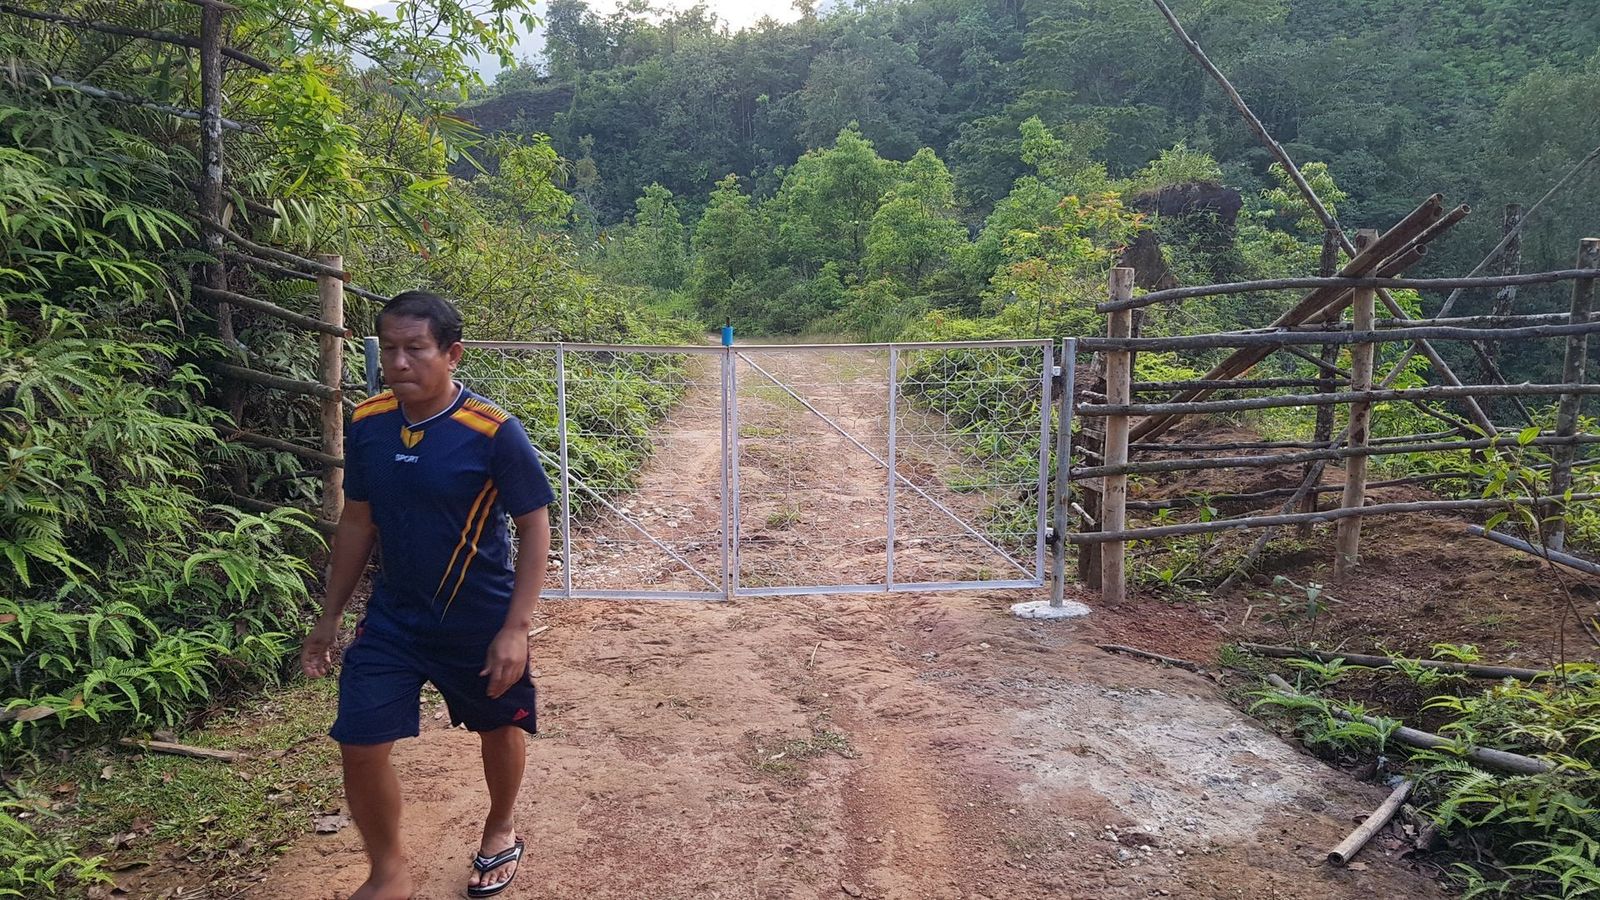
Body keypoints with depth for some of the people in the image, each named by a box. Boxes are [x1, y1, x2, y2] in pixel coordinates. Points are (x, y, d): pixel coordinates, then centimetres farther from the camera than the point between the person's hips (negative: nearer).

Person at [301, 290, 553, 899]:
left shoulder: (494, 433, -20)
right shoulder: (367, 424, -5)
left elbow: (534, 527, -14)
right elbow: (357, 522, 7)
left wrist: (514, 629, -19)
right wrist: (329, 617, 10)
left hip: (481, 623, -3)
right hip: (392, 619, 4)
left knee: (499, 731, 16)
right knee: (359, 746, 0)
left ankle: (500, 834, 46)